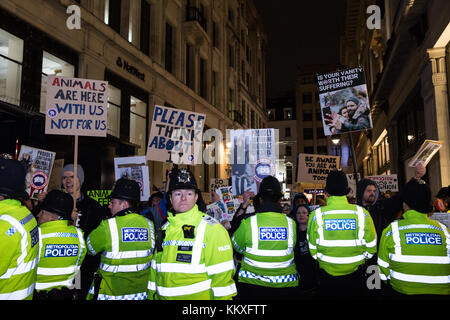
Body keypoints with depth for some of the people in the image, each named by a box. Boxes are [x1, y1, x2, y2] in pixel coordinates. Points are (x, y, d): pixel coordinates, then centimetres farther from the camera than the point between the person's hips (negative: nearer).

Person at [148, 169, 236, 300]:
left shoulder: (211, 228, -11)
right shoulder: (166, 228, 9)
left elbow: (222, 273, -13)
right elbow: (155, 269, 16)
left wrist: (222, 297, -15)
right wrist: (152, 295, 15)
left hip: (200, 295, -5)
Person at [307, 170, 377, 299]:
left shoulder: (316, 215, -13)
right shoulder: (362, 213, -11)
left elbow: (313, 250, -5)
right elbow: (371, 248, -1)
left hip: (327, 276, 0)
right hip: (354, 277, 1)